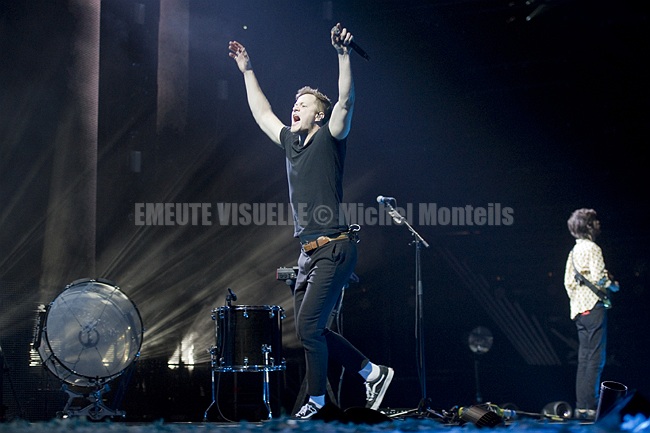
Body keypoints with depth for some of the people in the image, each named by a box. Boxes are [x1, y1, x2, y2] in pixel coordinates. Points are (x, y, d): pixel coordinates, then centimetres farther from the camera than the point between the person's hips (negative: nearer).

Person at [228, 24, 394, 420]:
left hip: (334, 249, -8)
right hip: (309, 252, 9)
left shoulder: (330, 138, -4)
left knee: (308, 327, -10)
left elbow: (346, 103, -20)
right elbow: (262, 113, 28)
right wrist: (247, 71, 29)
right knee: (311, 330, 9)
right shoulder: (291, 142, 16)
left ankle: (317, 401, 5)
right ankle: (374, 373, 22)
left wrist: (344, 56, -30)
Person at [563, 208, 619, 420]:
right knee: (595, 359, -8)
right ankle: (589, 407, -11)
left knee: (584, 358, 10)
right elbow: (599, 278, -18)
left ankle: (581, 406, 11)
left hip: (579, 308, 9)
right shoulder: (592, 248, -10)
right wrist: (614, 286, 0)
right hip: (594, 306, -9)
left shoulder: (574, 250, 17)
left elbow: (568, 280, 18)